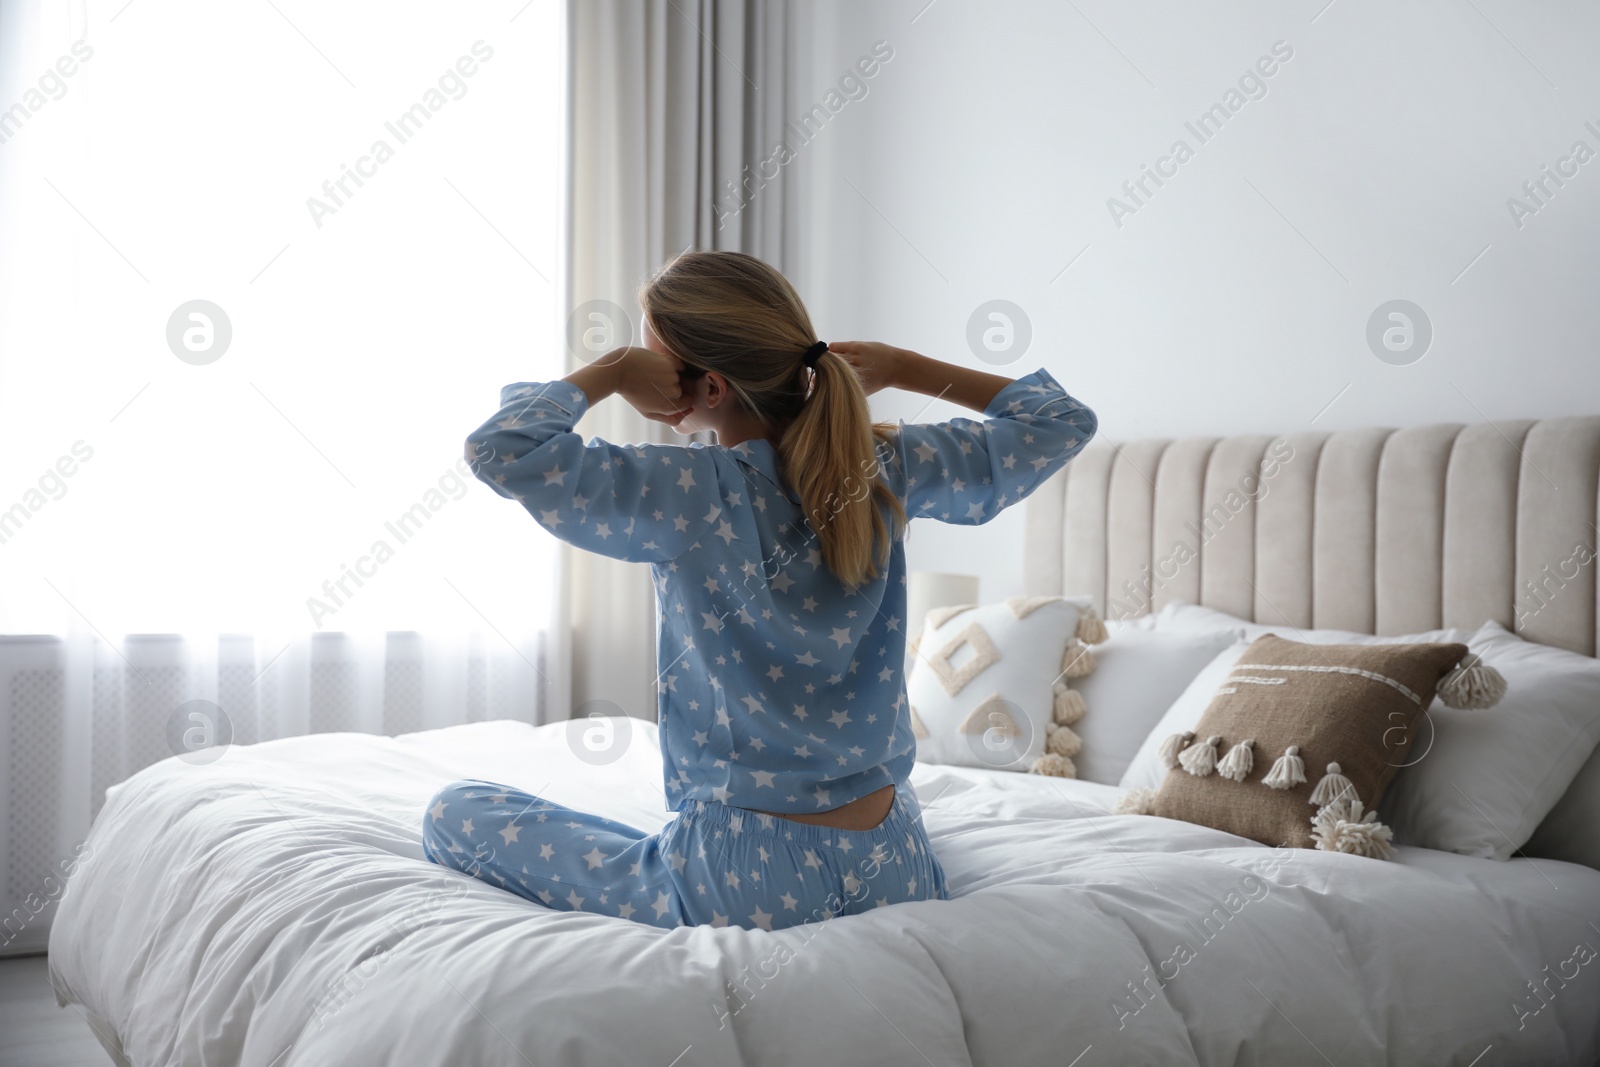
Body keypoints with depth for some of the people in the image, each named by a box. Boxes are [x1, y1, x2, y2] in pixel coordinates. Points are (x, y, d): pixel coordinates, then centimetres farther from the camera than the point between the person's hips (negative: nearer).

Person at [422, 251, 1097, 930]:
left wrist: (609, 373, -9)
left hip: (752, 891, -6)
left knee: (453, 813, 8)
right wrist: (901, 369, 4)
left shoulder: (698, 493, -19)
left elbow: (500, 450, -22)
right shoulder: (886, 470, -4)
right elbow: (1063, 423, 10)